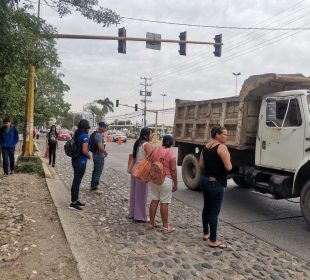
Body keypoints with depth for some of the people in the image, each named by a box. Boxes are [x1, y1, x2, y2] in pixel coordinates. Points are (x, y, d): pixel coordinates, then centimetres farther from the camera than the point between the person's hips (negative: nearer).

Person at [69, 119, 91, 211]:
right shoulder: (84, 136, -18)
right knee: (76, 182, -1)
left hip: (75, 160, 9)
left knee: (76, 181, 18)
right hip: (81, 162, -9)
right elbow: (84, 150, -25)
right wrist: (89, 156, -7)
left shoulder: (76, 135, 8)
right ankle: (73, 203, 7)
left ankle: (76, 200, 29)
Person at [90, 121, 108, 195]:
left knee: (95, 171, 18)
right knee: (98, 172, -1)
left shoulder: (96, 134, 11)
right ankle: (94, 188, 6)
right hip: (99, 156, -10)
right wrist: (106, 153, -13)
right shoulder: (99, 135, -22)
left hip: (96, 155, 10)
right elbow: (101, 147, -30)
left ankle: (93, 186, 28)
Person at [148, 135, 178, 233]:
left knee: (154, 200, 13)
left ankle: (151, 223, 21)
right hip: (166, 180, -5)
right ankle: (165, 226, 9)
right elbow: (173, 170, -12)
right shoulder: (171, 153, -11)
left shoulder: (155, 150, 5)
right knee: (164, 203, 0)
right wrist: (175, 183, -4)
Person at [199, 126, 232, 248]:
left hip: (205, 180, 8)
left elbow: (201, 164, 12)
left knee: (207, 207, 19)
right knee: (214, 211, -1)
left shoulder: (206, 146, 9)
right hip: (216, 183, -8)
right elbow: (229, 167, -21)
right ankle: (213, 241, 6)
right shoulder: (222, 147, -16)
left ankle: (206, 233, 32)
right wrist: (227, 157, -3)